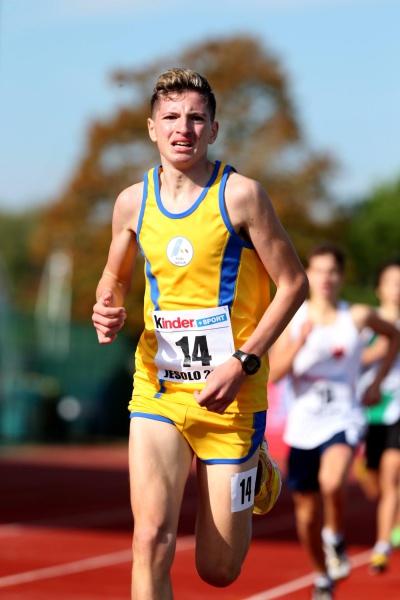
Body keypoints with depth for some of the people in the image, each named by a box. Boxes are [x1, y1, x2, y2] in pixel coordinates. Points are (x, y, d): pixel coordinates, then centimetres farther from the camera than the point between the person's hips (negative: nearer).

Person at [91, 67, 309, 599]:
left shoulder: (239, 194, -8)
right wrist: (109, 313, -2)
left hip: (230, 394, -2)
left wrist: (243, 362, -14)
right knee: (152, 539, -18)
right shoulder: (133, 202, 4)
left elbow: (294, 284, -4)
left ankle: (256, 471, 38)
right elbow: (115, 277, 22)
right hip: (157, 390, 3)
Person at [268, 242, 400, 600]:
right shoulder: (293, 319, -2)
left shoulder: (357, 317, -3)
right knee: (307, 513, 10)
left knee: (332, 482, -32)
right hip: (303, 423, 2)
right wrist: (300, 341, -24)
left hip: (343, 419, -2)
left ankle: (335, 537, -2)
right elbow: (274, 374, -10)